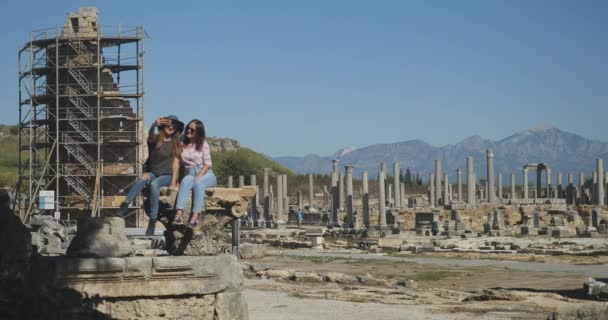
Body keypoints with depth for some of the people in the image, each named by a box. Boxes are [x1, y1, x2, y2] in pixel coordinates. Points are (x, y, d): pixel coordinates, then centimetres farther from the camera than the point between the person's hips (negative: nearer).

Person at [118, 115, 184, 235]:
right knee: (142, 179, -34)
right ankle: (125, 204, -43)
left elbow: (176, 163, 0)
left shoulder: (176, 144, 8)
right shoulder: (156, 139, 4)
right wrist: (153, 126, -44)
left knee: (154, 184, -34)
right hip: (152, 173, 1)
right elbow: (150, 137, -20)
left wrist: (173, 182, -11)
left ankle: (153, 220, -36)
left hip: (166, 175, -1)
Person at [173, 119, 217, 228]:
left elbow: (208, 163, 1)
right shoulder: (181, 145, 16)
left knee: (198, 182, -37)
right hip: (190, 174, 1)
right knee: (186, 180, -36)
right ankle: (179, 214, -54)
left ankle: (195, 217, -50)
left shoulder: (203, 144, 10)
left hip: (206, 174, -1)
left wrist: (198, 176, -15)